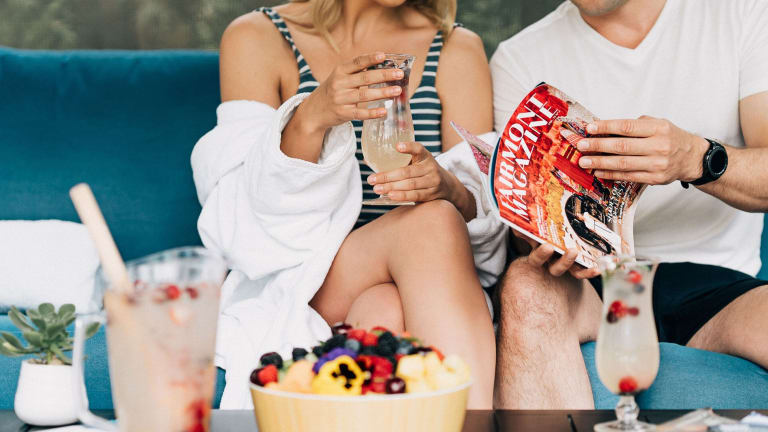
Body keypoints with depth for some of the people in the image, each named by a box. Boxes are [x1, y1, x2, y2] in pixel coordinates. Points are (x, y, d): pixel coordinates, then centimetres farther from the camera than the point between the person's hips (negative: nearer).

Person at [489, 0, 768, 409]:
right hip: (589, 283, 1)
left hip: (715, 282, 0)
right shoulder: (519, 58, 5)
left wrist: (695, 158, -27)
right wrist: (549, 243, -26)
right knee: (526, 286, -35)